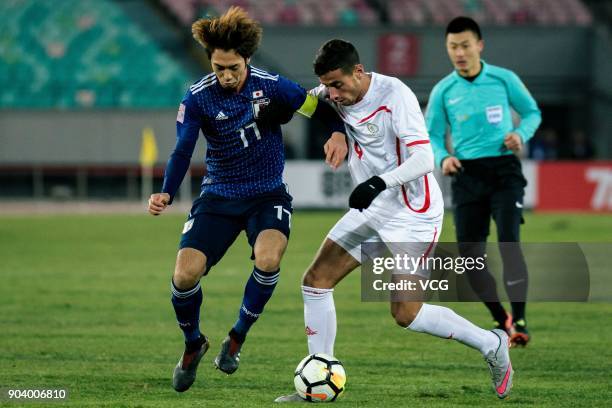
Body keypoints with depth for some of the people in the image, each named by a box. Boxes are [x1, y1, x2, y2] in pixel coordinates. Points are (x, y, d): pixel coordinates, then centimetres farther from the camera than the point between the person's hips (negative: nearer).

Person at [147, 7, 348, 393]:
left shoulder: (270, 86, -11)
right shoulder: (198, 97, -10)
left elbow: (319, 108, -4)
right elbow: (183, 151, -11)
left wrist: (338, 134, -25)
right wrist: (166, 194, -27)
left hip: (267, 194, -1)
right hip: (219, 197, 1)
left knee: (268, 259, -31)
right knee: (185, 274, -14)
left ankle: (238, 337, -4)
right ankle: (194, 344, 18)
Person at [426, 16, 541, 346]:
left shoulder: (504, 80, 1)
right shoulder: (443, 91, 4)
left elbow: (532, 112, 13)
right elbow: (431, 136, 11)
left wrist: (521, 133, -8)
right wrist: (442, 157, -10)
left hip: (503, 170, -2)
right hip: (467, 174, 2)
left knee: (509, 243, -19)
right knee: (470, 257, -1)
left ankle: (519, 322, -18)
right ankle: (501, 320, 19)